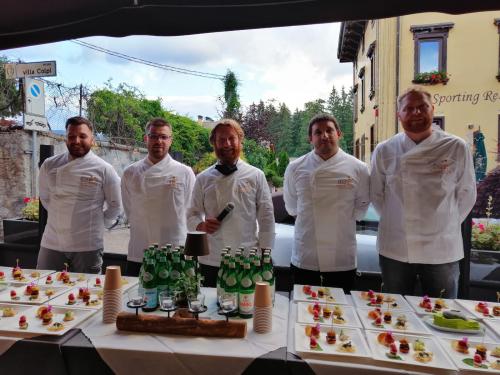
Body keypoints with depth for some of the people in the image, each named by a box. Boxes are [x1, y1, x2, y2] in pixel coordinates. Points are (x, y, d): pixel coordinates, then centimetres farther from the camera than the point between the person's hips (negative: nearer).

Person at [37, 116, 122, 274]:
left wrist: (99, 223, 3)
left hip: (88, 246, -2)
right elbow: (45, 197, 15)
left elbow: (115, 205, 0)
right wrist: (60, 217, 13)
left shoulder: (104, 169, -8)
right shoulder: (49, 165, 2)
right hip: (52, 243, 3)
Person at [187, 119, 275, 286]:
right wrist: (201, 225, -11)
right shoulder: (203, 178, 7)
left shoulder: (256, 176, 1)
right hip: (210, 262, 2)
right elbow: (192, 215, 11)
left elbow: (267, 218, 1)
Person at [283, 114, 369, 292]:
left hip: (343, 262, 0)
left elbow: (361, 207, 9)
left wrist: (340, 219, 3)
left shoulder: (358, 169, -5)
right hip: (304, 259, 0)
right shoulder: (295, 168, -4)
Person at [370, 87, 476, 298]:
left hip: (442, 250, 0)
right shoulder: (384, 151, -5)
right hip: (395, 249, 0)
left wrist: (444, 224, 3)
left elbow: (466, 194, 2)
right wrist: (397, 223, 3)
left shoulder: (456, 148, -5)